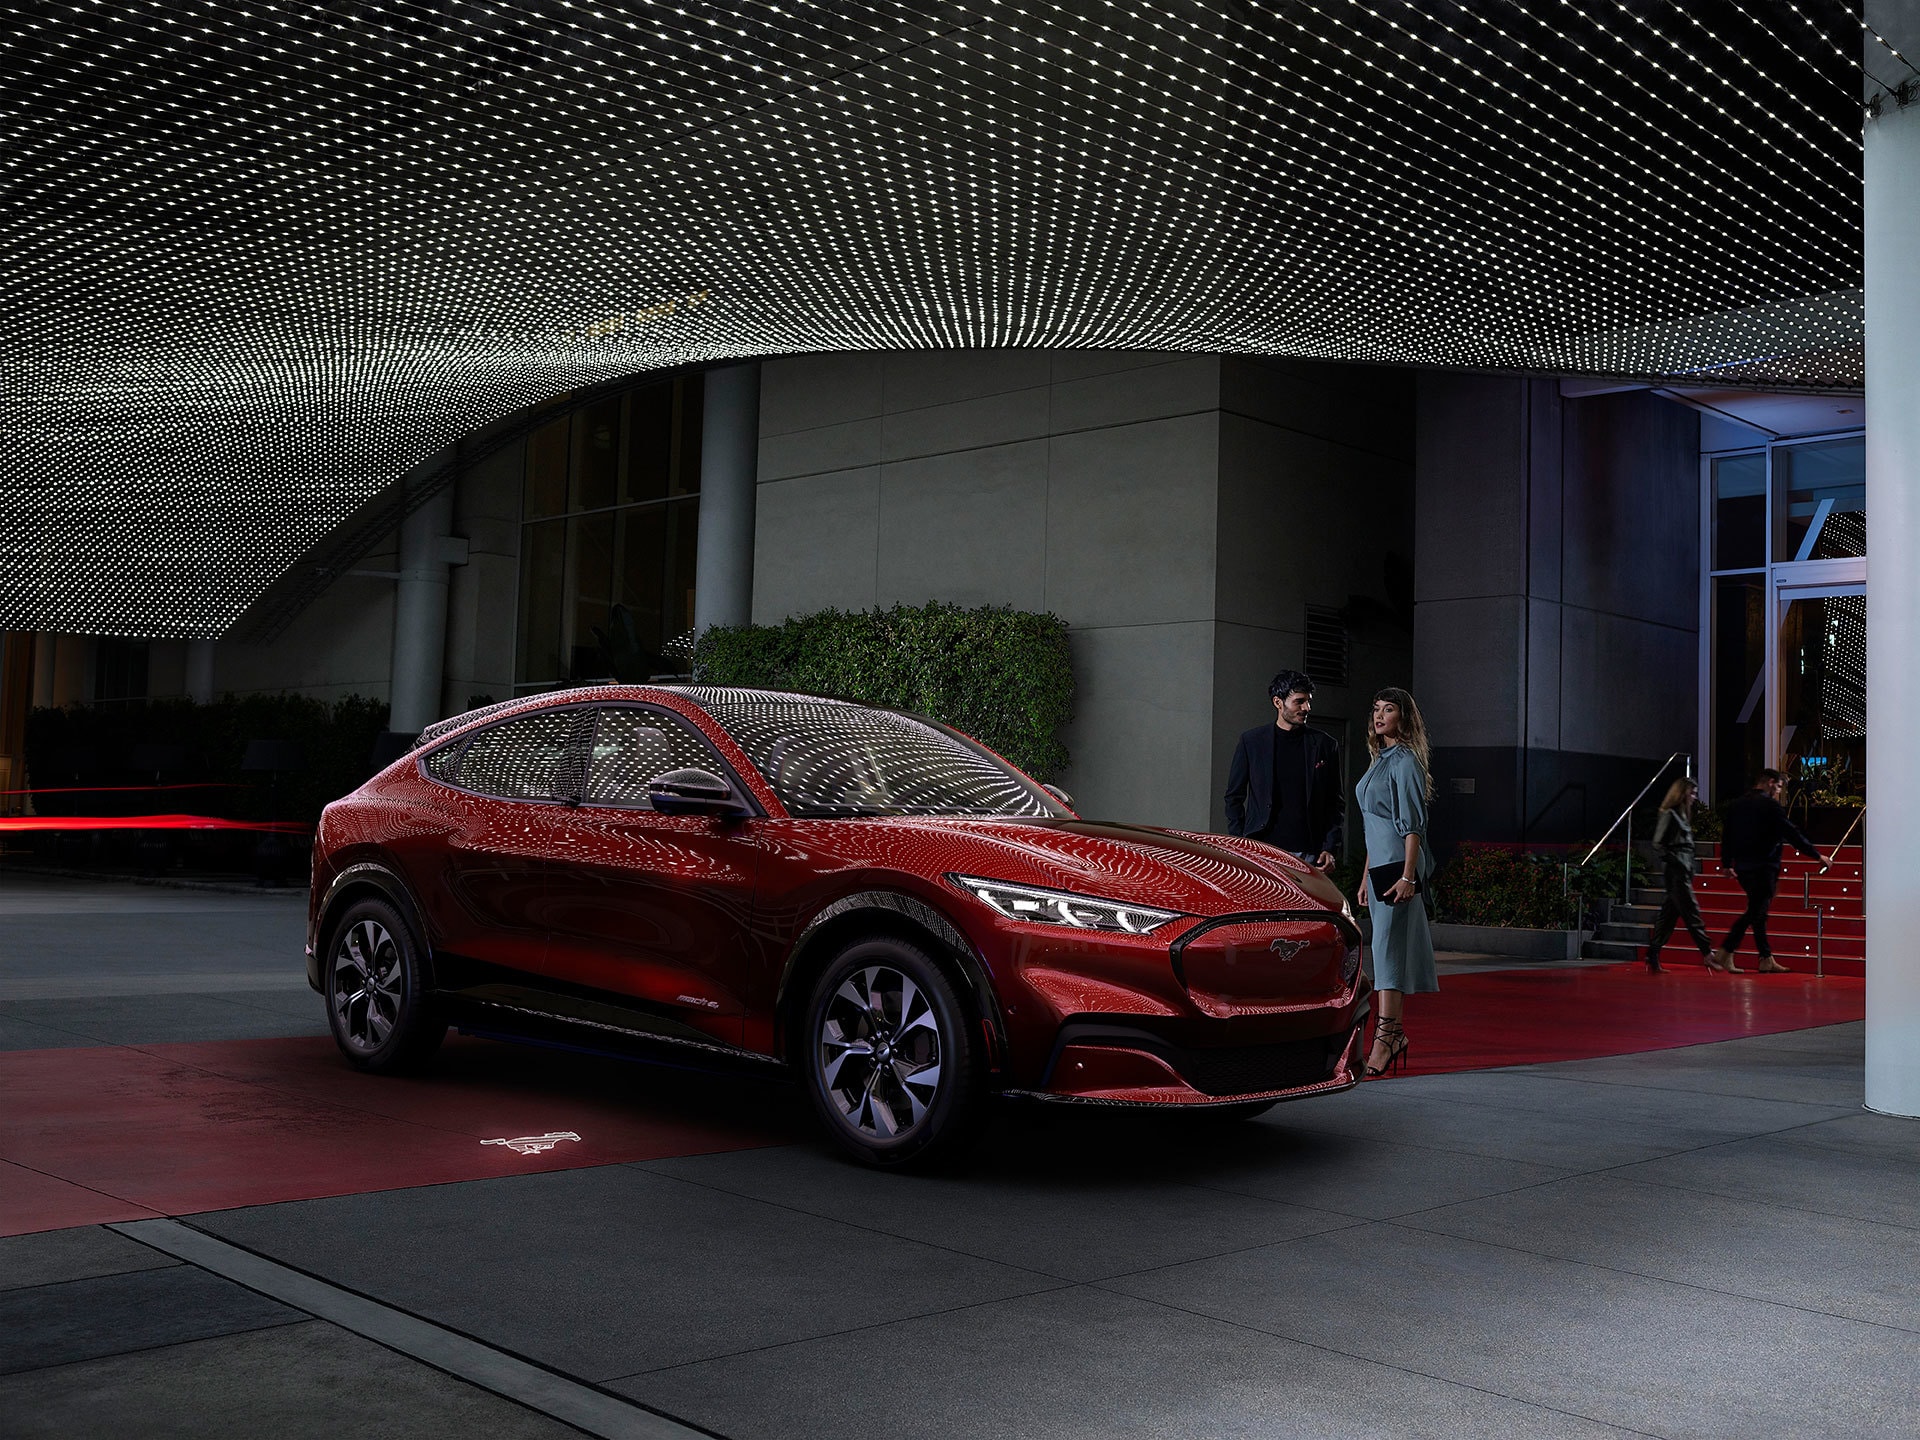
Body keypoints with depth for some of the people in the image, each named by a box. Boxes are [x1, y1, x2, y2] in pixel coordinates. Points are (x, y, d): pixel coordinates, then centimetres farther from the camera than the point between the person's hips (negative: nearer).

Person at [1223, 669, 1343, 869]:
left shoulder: (1325, 745, 9)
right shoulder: (1251, 741, 6)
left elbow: (1336, 804, 12)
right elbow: (1234, 798, 10)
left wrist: (1330, 849, 1)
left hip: (1308, 854, 1)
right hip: (1262, 850, -1)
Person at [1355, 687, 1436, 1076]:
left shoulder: (1405, 761, -9)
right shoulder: (1380, 761, 19)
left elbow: (1413, 824, -15)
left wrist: (1408, 876, -22)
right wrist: (1366, 877, 21)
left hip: (1399, 863, -9)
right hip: (1379, 864, 9)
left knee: (1388, 944, -14)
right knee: (1397, 944, 9)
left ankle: (1386, 1037, -16)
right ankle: (1396, 1032, 13)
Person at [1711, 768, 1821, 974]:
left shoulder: (1736, 805, 11)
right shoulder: (1770, 805, -11)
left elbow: (1726, 834, 15)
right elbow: (1792, 834, -12)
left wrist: (1727, 863, 23)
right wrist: (1817, 856, -6)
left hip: (1742, 867, 8)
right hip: (1763, 868, -8)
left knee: (1758, 911, 14)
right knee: (1755, 912, -5)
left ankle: (1767, 960, 18)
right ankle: (1723, 954, -12)